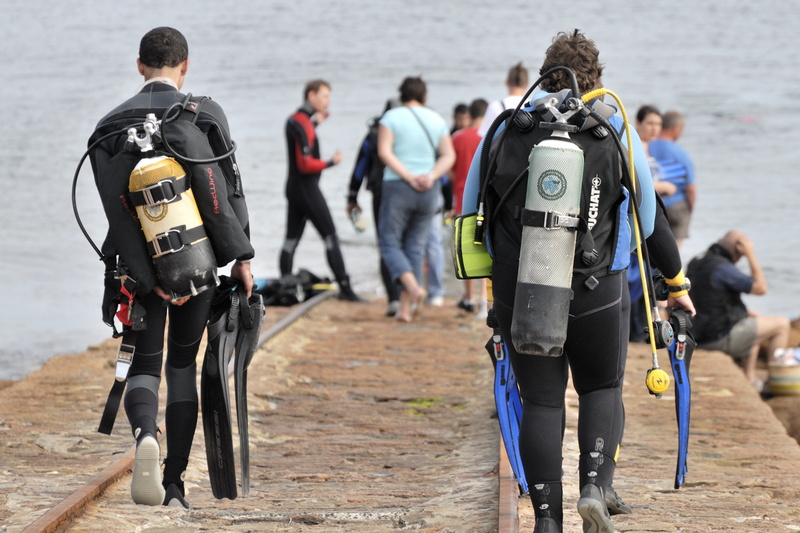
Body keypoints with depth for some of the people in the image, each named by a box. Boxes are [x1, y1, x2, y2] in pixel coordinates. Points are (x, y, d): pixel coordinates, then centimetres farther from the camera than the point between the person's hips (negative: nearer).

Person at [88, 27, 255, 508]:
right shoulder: (205, 114, -4)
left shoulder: (110, 129, 0)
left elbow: (117, 211, -8)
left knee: (144, 364, 9)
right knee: (183, 365, 12)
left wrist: (150, 280, -11)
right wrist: (242, 256, -5)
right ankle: (175, 483, 10)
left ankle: (145, 433, -25)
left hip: (142, 269, 0)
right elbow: (228, 191, -10)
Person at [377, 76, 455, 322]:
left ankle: (413, 286, -21)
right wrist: (431, 177, -12)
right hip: (429, 191, 4)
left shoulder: (392, 117, -3)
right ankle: (405, 308, 7)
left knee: (389, 243, 5)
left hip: (397, 185, -4)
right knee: (415, 246, 11)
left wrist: (409, 177, -15)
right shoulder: (436, 120, 8)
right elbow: (449, 156, 0)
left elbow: (384, 151, -14)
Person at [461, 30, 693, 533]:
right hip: (597, 290, -1)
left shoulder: (505, 126, 6)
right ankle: (597, 485, -3)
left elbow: (471, 205, 12)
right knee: (603, 388, 17)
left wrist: (490, 276, 26)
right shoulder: (616, 129, 3)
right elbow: (649, 218, 9)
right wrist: (677, 282, 21)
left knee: (541, 400, 9)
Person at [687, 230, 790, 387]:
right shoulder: (721, 267, -21)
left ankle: (750, 379, 26)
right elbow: (761, 288, -17)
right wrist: (751, 255, -12)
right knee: (782, 324, 3)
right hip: (720, 336, -9)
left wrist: (746, 312, 16)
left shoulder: (695, 263, 9)